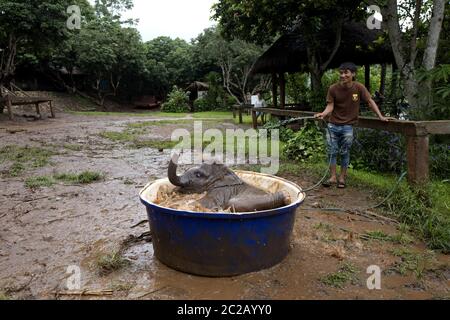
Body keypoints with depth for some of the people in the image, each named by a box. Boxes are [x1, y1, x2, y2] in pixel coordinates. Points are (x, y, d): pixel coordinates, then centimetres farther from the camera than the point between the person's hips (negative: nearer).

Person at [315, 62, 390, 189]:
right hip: (333, 125, 1)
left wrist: (380, 116, -5)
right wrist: (323, 114, -29)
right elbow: (330, 106, -8)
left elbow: (370, 101, -1)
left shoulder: (359, 87, -9)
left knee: (345, 153, 7)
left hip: (348, 126, -1)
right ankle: (333, 177, 16)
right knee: (332, 152, 5)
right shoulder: (333, 89, -8)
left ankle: (342, 178, 19)